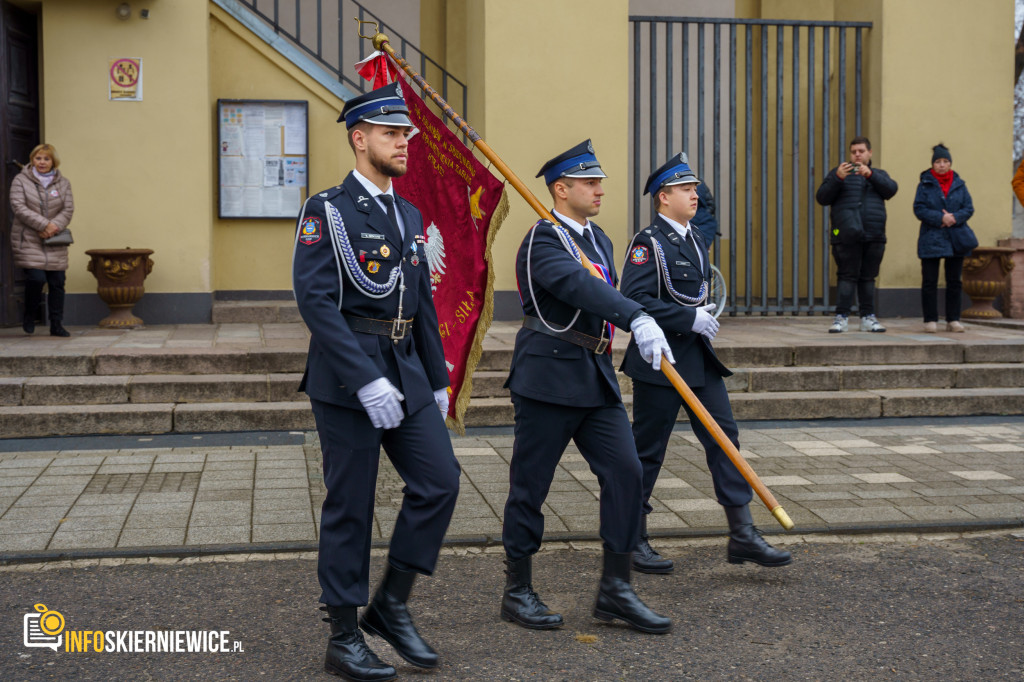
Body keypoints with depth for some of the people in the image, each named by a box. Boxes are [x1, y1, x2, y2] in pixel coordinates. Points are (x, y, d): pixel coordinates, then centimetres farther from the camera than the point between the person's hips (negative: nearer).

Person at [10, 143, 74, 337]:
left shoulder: (63, 183, 10)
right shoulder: (20, 180, 1)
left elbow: (68, 210, 4)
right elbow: (19, 207, -10)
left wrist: (55, 226, -15)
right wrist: (44, 224, -18)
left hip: (54, 241, 3)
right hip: (28, 240, -3)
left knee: (57, 282, 1)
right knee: (36, 278, -15)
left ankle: (56, 325, 11)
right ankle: (30, 317, 11)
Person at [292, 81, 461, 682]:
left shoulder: (409, 216, 14)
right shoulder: (327, 211, -7)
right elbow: (316, 301, -17)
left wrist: (438, 381, 16)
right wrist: (367, 382, -23)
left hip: (406, 370, 7)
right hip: (348, 377, -6)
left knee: (439, 481, -2)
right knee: (350, 506, 1)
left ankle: (391, 605, 15)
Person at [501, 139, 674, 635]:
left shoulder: (599, 239, 15)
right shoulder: (541, 242, -13)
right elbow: (580, 287, -32)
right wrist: (637, 318, -45)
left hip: (597, 377, 8)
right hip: (548, 377, -8)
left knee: (625, 472, -1)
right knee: (530, 484, 3)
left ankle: (615, 589, 8)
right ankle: (517, 592, 16)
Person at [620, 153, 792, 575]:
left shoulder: (695, 238, 13)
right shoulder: (649, 242, -13)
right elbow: (634, 299, -23)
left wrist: (705, 318, 14)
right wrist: (690, 319, -22)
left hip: (699, 357, 8)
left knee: (723, 437, 3)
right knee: (648, 449, 2)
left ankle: (742, 535, 7)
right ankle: (632, 540, 15)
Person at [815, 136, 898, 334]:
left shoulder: (878, 174, 19)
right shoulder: (837, 173, 12)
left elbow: (891, 190, -2)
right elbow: (822, 198, 0)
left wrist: (870, 174, -15)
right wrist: (837, 178, -15)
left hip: (874, 236, 3)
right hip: (846, 237, -3)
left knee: (868, 277, 7)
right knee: (848, 276, -8)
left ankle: (867, 317, 13)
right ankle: (841, 317, -8)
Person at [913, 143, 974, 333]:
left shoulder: (959, 184, 9)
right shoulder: (925, 184, 1)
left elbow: (969, 208, 5)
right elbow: (919, 209, -6)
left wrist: (954, 217, -14)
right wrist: (941, 218, -16)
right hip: (930, 240, -2)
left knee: (954, 282, 5)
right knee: (929, 282, -1)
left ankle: (953, 320, 12)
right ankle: (931, 320, 4)